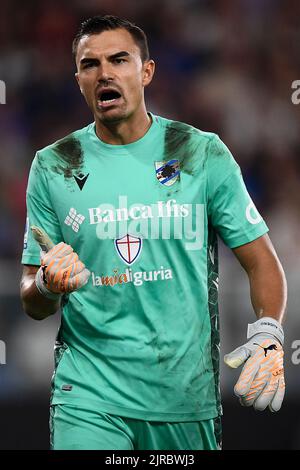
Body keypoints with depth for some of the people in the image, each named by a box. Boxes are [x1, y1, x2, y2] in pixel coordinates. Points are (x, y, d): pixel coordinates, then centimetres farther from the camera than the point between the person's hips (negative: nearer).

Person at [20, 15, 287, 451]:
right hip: (89, 396, 0)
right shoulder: (53, 166, 5)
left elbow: (261, 261, 4)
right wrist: (48, 286, -16)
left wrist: (267, 334, -14)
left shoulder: (204, 153, 2)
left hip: (188, 396, 0)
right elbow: (33, 304, 7)